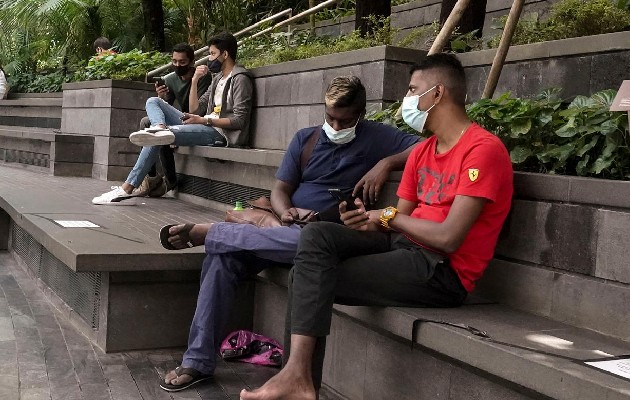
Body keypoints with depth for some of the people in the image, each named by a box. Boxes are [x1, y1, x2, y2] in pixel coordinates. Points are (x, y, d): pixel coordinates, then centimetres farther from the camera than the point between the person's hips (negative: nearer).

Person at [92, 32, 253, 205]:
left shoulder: (240, 79, -5)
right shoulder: (218, 78, 23)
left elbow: (240, 120, -15)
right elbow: (194, 110, 17)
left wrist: (204, 120, -19)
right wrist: (194, 81, 5)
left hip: (220, 132, -9)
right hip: (205, 127, 9)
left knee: (155, 140, -22)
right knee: (153, 102, 2)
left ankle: (127, 188, -22)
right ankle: (159, 129, -34)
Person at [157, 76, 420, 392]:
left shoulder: (377, 138, 3)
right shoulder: (305, 139, 15)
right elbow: (280, 189, 11)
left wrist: (386, 163, -18)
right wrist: (285, 212, -10)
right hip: (289, 230, 4)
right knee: (221, 257, -20)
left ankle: (205, 231, -16)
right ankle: (197, 362, -13)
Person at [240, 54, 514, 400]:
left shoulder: (484, 149, -13)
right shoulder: (422, 152, 16)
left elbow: (448, 238, -20)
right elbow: (399, 221, 13)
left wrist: (390, 217, -6)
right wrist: (369, 220, -9)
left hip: (442, 271, -8)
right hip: (404, 244, 8)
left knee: (313, 278, -16)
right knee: (316, 237, -13)